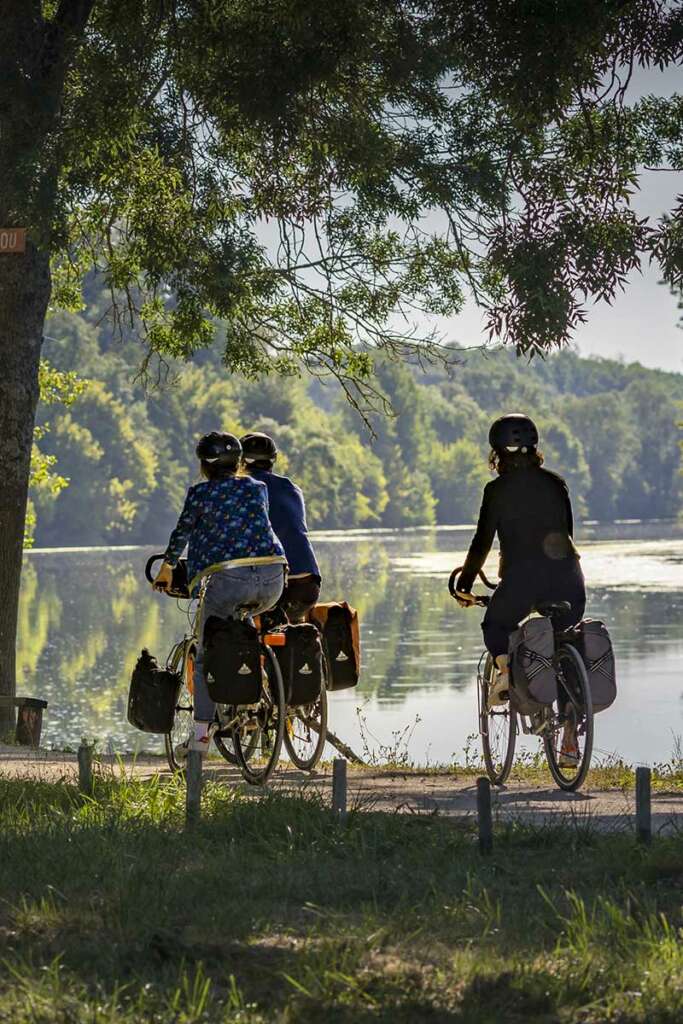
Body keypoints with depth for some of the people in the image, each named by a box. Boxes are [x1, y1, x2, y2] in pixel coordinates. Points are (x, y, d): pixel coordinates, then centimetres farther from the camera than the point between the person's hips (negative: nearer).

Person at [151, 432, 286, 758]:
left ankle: (200, 734, 3)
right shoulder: (257, 488, 18)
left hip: (229, 577, -4)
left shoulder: (199, 493, 8)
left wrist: (166, 568, 36)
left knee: (206, 656, 9)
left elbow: (182, 533, 19)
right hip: (273, 577, 4)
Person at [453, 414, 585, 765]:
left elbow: (482, 542, 3)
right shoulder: (556, 484, 14)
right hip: (567, 576, 3)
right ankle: (570, 741, 10)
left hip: (522, 576, -3)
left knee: (494, 627, 25)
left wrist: (464, 584, 13)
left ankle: (506, 670, -9)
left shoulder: (497, 489, 3)